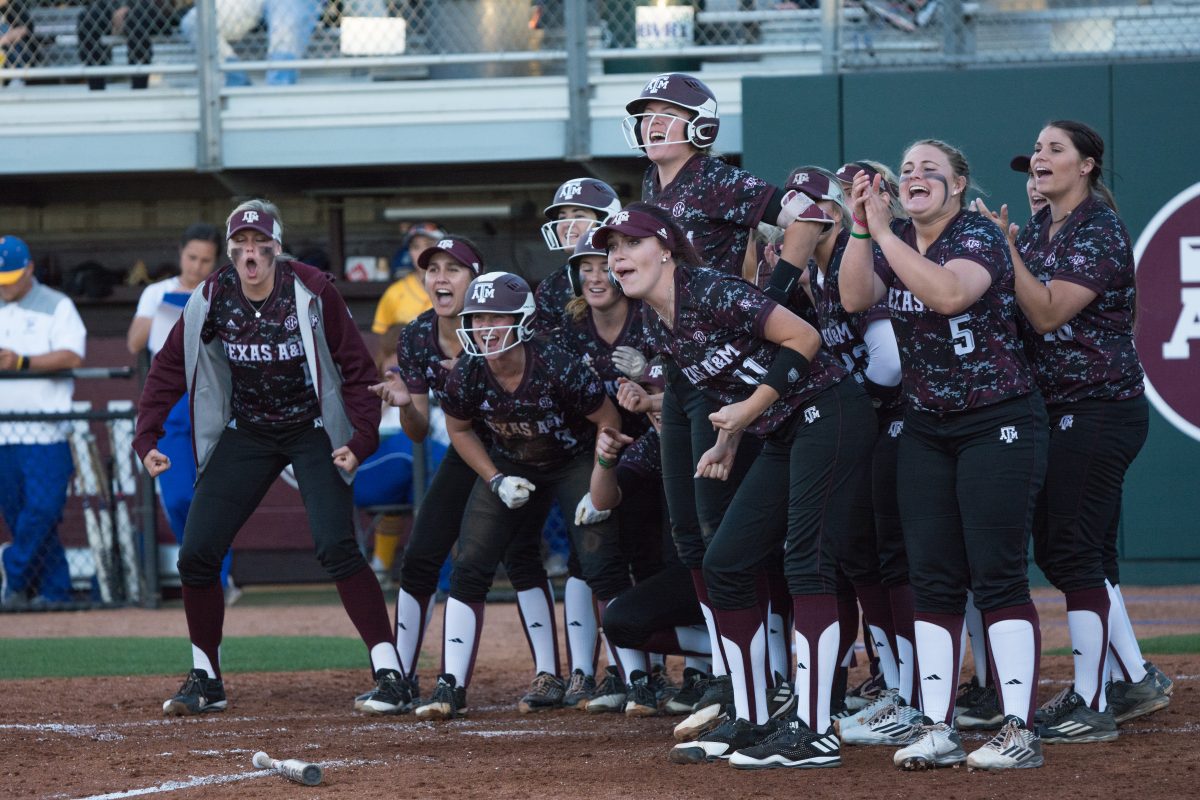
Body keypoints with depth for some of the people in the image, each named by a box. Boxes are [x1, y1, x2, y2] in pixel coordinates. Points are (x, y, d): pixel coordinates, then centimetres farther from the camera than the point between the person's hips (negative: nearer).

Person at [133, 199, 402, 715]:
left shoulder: (312, 292, -17)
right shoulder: (211, 300, -8)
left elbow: (357, 368, -11)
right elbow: (169, 369, 2)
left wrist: (362, 439, -21)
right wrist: (147, 436, -8)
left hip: (314, 431, -4)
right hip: (245, 435, 4)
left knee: (336, 547, -21)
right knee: (197, 554, -4)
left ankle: (388, 671, -15)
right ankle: (206, 680, 12)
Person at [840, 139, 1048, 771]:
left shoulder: (979, 237, -11)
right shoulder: (895, 242, 9)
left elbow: (948, 293, -31)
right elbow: (855, 298, -7)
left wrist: (883, 231, -29)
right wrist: (861, 226, -16)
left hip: (997, 422, -6)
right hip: (925, 428, 6)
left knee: (997, 574, -10)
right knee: (932, 578, 2)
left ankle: (1020, 730, -10)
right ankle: (937, 730, 4)